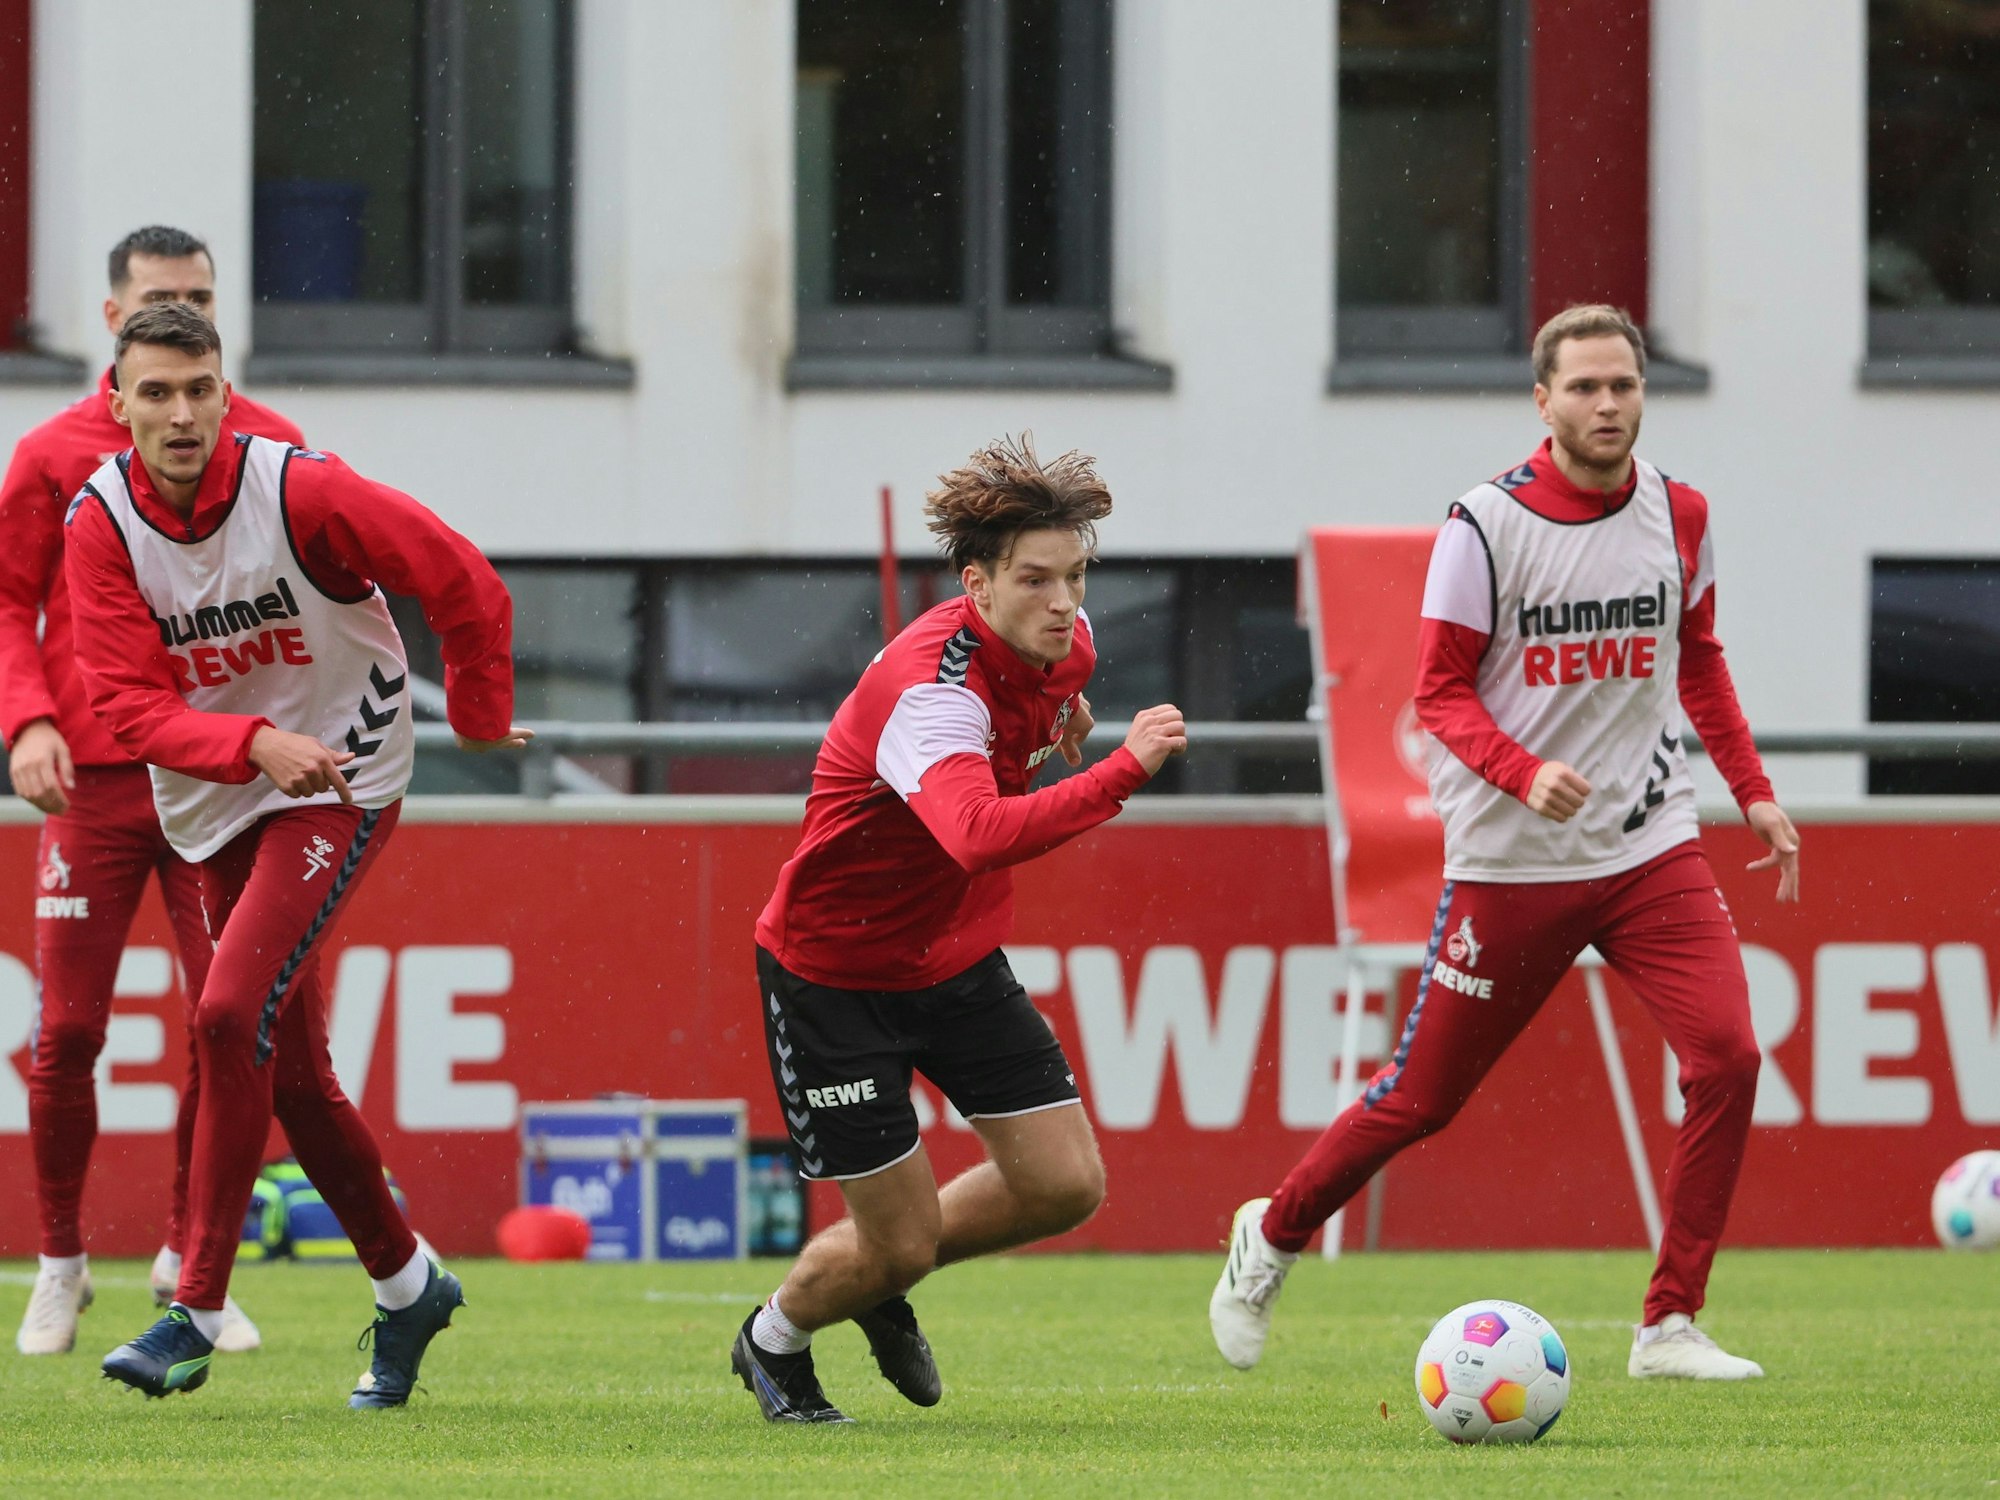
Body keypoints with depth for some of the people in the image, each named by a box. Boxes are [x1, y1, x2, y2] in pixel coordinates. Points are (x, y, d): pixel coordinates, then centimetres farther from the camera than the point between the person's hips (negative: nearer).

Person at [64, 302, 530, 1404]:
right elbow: (126, 703, -15)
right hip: (210, 807, 5)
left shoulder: (300, 491, -19)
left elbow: (465, 587, -11)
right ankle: (405, 1283, 27)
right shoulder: (100, 521, -9)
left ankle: (198, 1311, -17)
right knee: (292, 1068, 8)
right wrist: (256, 742, -29)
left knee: (232, 1013, -21)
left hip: (340, 784, -5)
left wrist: (479, 721, 2)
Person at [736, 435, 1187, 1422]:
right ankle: (774, 1341, 31)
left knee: (1066, 1186, -2)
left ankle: (883, 1284, 27)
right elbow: (980, 835, -54)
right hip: (834, 970, -7)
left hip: (958, 960, 7)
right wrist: (1123, 770, -57)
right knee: (900, 1242, -3)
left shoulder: (1063, 642, -8)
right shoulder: (929, 687, -35)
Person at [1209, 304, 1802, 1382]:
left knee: (1726, 1057, -16)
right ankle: (1271, 1236, 31)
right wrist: (1524, 773, -24)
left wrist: (1753, 793, 16)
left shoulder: (1678, 517, 4)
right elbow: (1439, 692, -8)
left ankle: (1670, 1325, -6)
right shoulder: (1486, 526, -11)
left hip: (1650, 847, 3)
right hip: (1511, 859, -3)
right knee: (1422, 1097, 4)